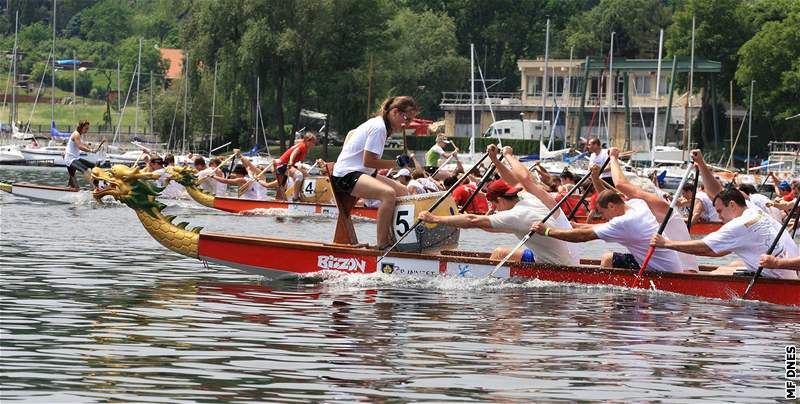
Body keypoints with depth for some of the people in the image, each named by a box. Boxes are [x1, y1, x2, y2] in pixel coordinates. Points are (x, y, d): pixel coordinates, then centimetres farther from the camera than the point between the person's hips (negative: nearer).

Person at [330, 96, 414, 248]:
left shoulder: (377, 123, 14)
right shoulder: (379, 128, -18)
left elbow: (351, 134, 30)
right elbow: (368, 161, -21)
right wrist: (396, 163, -15)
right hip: (347, 176, -11)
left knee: (403, 192, 7)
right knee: (388, 193, -33)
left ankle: (391, 237, 8)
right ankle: (382, 244, -30)